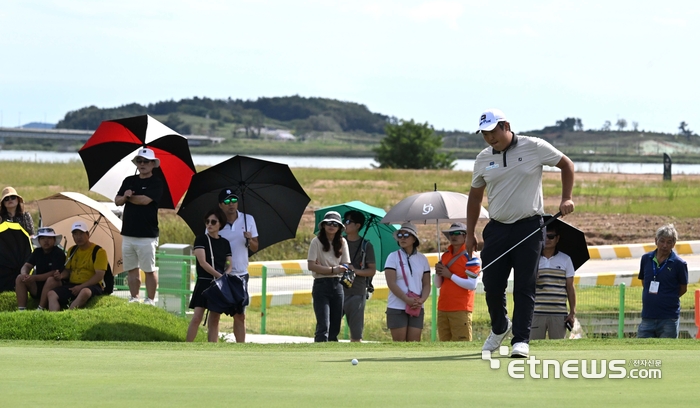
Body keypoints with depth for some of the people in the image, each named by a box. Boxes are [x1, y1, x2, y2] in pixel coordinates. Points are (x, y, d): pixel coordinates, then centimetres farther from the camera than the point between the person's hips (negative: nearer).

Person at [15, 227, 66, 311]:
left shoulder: (59, 253, -13)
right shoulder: (37, 252, 7)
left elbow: (54, 273, -23)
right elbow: (26, 266, 3)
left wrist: (35, 277, -30)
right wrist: (24, 274, -23)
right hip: (37, 288, 6)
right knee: (20, 278, -15)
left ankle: (40, 309, -39)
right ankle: (21, 309, -25)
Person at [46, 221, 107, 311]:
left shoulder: (99, 252, -3)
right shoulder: (72, 250, 17)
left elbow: (99, 275, -10)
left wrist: (81, 287, -18)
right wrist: (61, 276, -2)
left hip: (91, 286, -6)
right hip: (72, 285, 6)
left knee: (85, 292, -42)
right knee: (51, 294, -20)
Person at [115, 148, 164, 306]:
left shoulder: (156, 183, -3)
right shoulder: (129, 181, 15)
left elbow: (145, 200, -16)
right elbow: (117, 201, 8)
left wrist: (129, 197, -1)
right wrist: (124, 196, -14)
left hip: (147, 235, -6)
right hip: (128, 232, 6)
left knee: (149, 269, -1)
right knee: (132, 269, 9)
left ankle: (150, 300, 3)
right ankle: (134, 299, 15)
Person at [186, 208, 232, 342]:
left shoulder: (225, 243, 12)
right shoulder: (201, 239, -1)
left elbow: (229, 265, 11)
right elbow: (202, 262, -11)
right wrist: (219, 275, -18)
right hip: (204, 283, -4)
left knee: (214, 320, 4)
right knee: (197, 317, -12)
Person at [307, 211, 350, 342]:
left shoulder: (342, 242, 9)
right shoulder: (317, 242, -3)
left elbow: (345, 265, 8)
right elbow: (311, 266, -10)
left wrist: (345, 270, -15)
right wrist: (332, 270, -17)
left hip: (337, 285, 5)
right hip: (321, 285, -5)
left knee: (335, 327, 6)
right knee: (323, 326, -14)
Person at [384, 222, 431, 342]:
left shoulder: (422, 259, 10)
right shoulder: (393, 257, 0)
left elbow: (426, 284, 9)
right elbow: (391, 283, -8)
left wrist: (421, 300, -12)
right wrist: (407, 299, -18)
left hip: (417, 309, 3)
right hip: (397, 308, -3)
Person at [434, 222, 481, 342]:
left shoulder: (470, 257, -5)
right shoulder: (445, 256, 17)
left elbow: (472, 285, -15)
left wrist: (450, 275, -14)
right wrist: (438, 273, -2)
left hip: (461, 309, -7)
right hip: (443, 308, 7)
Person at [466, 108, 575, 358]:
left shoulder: (534, 148, -4)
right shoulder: (483, 159, 7)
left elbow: (566, 165, 7)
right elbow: (475, 196, 18)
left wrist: (566, 199, -3)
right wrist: (470, 234, 16)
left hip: (529, 227, -4)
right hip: (497, 229, 4)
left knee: (524, 286, -8)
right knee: (492, 286, 2)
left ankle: (521, 339, -7)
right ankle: (499, 328, 28)